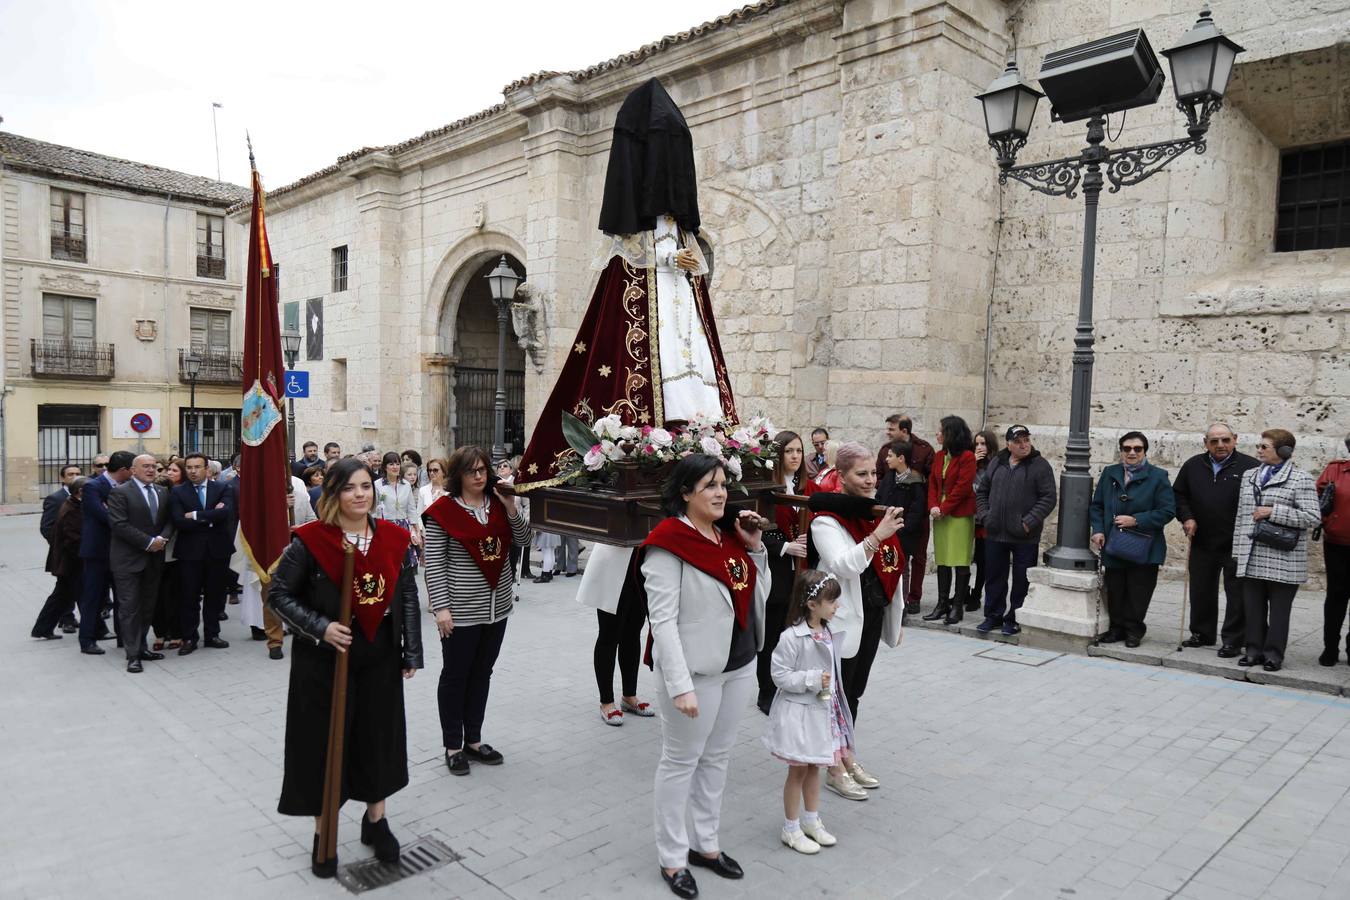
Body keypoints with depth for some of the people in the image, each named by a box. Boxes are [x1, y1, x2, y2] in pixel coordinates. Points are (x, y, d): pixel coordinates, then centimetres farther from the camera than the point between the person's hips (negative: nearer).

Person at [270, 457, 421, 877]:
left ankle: (375, 821, 38)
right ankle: (323, 833, 30)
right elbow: (278, 594, -7)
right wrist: (320, 628, -20)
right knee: (324, 742, 9)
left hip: (380, 658, 3)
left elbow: (407, 598, 3)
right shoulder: (310, 540, -14)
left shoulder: (393, 538, -3)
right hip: (324, 661, -3)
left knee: (379, 738, 15)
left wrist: (412, 652, 3)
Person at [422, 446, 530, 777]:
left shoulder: (497, 503, 5)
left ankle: (473, 740, 28)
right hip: (461, 611, -5)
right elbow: (434, 563, -12)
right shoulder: (443, 511, -11)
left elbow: (522, 539, 5)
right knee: (455, 675, 7)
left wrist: (511, 507, -10)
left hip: (497, 606, 6)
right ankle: (452, 746, 20)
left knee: (482, 673, 15)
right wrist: (441, 607, -16)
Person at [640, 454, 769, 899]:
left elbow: (758, 596, 12)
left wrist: (756, 548, -1)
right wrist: (680, 685, -24)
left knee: (717, 757, 18)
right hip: (696, 670, -7)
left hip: (740, 665, 7)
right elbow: (663, 621, -20)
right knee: (681, 762, 8)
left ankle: (705, 843, 35)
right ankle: (672, 858, 23)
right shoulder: (669, 543, -17)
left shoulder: (729, 536, 5)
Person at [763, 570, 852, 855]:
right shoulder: (792, 637, -23)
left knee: (814, 767, 20)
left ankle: (811, 821, 36)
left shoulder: (829, 633, 1)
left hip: (823, 710, 7)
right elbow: (780, 675, -20)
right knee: (798, 770, 6)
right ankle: (790, 829, 22)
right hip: (798, 712, -7)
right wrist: (813, 680, -24)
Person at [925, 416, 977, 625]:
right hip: (940, 514, 7)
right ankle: (942, 603, 17)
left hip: (960, 515, -7)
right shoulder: (939, 456, 13)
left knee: (960, 561, -2)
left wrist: (944, 508, -14)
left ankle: (958, 606, 4)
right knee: (942, 560, 10)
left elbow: (963, 486, -15)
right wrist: (933, 506, -6)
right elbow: (933, 483, 10)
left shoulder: (967, 457, -9)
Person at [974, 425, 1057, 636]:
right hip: (995, 533, 4)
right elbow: (982, 491, 16)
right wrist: (984, 515, 3)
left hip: (1025, 537, -4)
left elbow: (1048, 498, -9)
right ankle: (993, 616, 24)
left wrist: (1030, 521, -16)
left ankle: (1015, 619, 16)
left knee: (1022, 580, 4)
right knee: (995, 577, 12)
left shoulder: (1040, 465, -4)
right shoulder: (996, 463, 9)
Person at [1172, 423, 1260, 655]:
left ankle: (1232, 640, 13)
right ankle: (1202, 633, 29)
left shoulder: (1250, 466, -7)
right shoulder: (1193, 465, 7)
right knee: (1201, 591, 14)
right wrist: (1187, 517, 1)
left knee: (1236, 593, 3)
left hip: (1236, 543, -4)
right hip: (1202, 542, 5)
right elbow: (1178, 494, 15)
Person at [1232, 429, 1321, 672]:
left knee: (1279, 610, 5)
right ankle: (1254, 650, 20)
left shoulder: (1301, 479, -4)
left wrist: (1273, 512, -17)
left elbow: (1313, 518, -12)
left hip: (1283, 561, -5)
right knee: (1253, 608, 10)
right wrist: (1238, 549, 14)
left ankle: (1274, 654, 15)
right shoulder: (1249, 476, 14)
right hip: (1251, 559, 5)